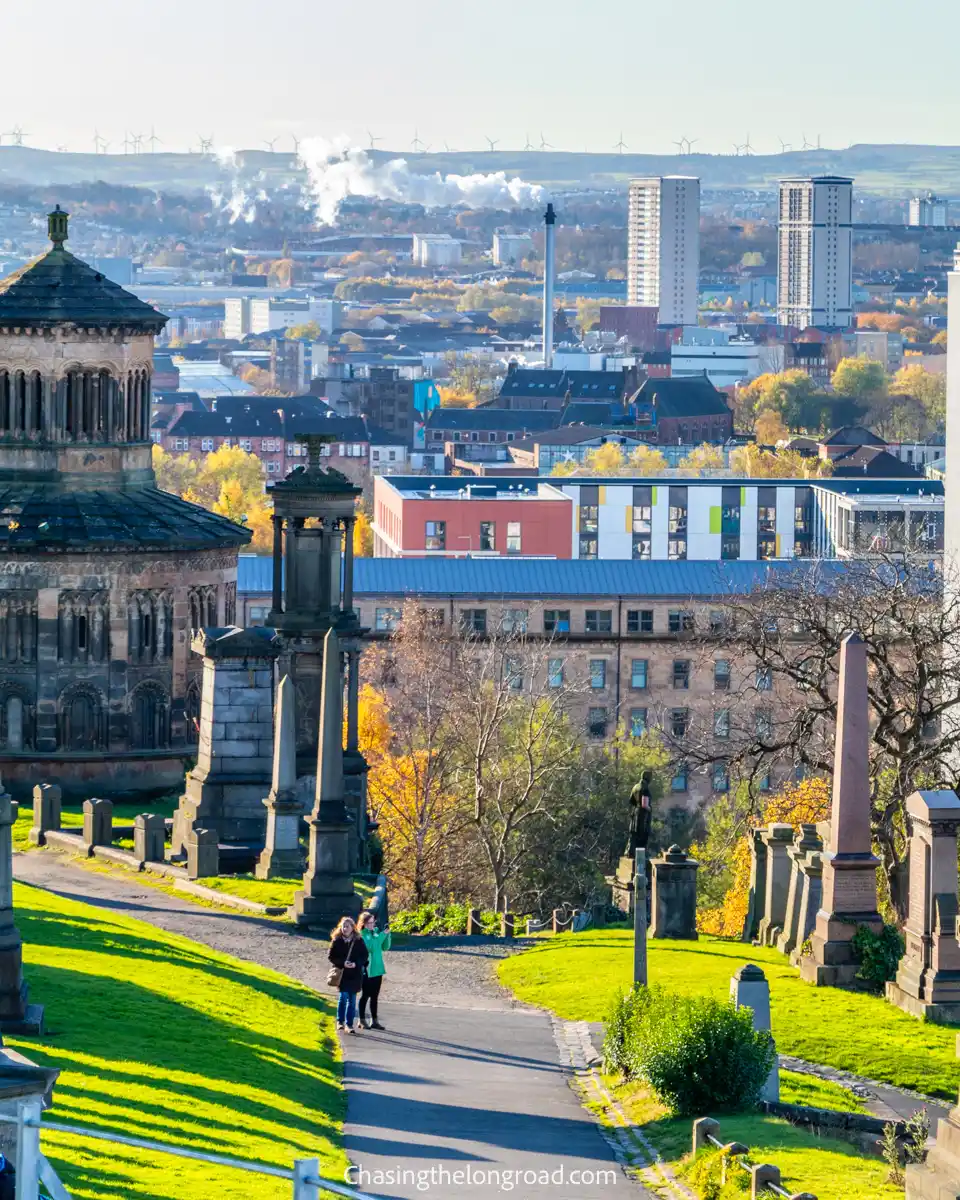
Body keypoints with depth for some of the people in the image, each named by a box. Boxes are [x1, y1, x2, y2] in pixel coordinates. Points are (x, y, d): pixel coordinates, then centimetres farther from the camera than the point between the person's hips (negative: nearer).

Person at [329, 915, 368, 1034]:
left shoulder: (358, 941, 1)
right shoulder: (337, 941, -1)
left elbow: (365, 955, 3)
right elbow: (331, 956, -1)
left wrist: (356, 963, -14)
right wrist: (342, 963, -16)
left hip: (355, 974, 1)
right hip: (342, 974, -1)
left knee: (352, 1000, 2)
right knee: (344, 996, -4)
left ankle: (349, 1024, 6)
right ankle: (340, 1021, 14)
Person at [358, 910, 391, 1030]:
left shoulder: (376, 932, 8)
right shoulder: (361, 935, -10)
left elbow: (385, 947, 9)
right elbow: (370, 947, -24)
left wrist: (387, 935, -6)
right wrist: (382, 935, -24)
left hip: (377, 970, 6)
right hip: (367, 970, -6)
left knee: (374, 996, 10)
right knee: (365, 995, 2)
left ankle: (374, 1020, 16)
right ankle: (362, 1020, 10)